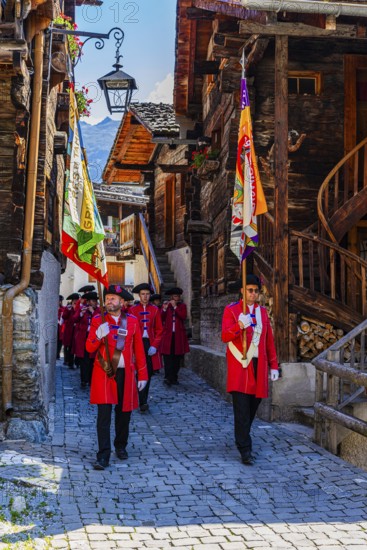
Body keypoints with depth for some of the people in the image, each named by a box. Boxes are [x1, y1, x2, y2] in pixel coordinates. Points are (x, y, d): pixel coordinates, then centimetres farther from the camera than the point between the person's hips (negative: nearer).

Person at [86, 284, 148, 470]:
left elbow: (139, 349, 6)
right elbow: (89, 348, -1)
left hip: (126, 373, 2)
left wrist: (142, 375, 4)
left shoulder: (132, 321, 5)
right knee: (104, 413, -8)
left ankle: (121, 446, 32)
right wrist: (98, 335, -21)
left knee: (124, 412, 11)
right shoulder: (98, 320, 2)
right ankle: (103, 456, -6)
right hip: (104, 373, -1)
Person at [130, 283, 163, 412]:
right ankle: (143, 402, -6)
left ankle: (143, 401, 18)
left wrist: (155, 345, -6)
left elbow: (159, 329, 6)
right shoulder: (133, 310, 4)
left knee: (148, 373, 5)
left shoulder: (155, 309, 7)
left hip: (151, 345, 2)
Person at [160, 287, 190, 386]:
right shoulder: (165, 305, 10)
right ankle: (168, 377, -15)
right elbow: (161, 319, 1)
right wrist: (164, 309, -14)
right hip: (167, 335, -1)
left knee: (177, 358, 4)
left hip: (179, 335, 1)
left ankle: (174, 377, 12)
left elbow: (183, 316, -7)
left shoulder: (182, 306, 11)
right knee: (168, 357, -10)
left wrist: (175, 307, -12)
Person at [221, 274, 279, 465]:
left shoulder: (262, 311, 14)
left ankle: (242, 438, 31)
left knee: (253, 406, 10)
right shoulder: (231, 310, -1)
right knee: (242, 408, -8)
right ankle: (245, 449, -5)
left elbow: (269, 341, 15)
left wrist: (273, 366, 11)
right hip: (240, 366, -5)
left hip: (259, 366, 5)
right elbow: (225, 336, -13)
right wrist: (239, 325, -32)